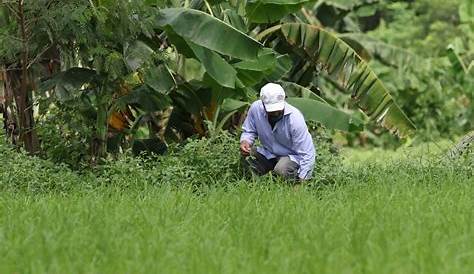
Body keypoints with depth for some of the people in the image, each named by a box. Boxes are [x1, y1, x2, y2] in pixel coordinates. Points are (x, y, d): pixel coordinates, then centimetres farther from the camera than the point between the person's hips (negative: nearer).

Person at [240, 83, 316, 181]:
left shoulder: (294, 119, -27)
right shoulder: (256, 108, -17)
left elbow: (306, 154, -24)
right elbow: (248, 131, 3)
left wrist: (302, 180, -31)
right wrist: (244, 142, -21)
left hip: (292, 155, -4)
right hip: (268, 153, 4)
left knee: (282, 170, -35)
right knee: (247, 156, -23)